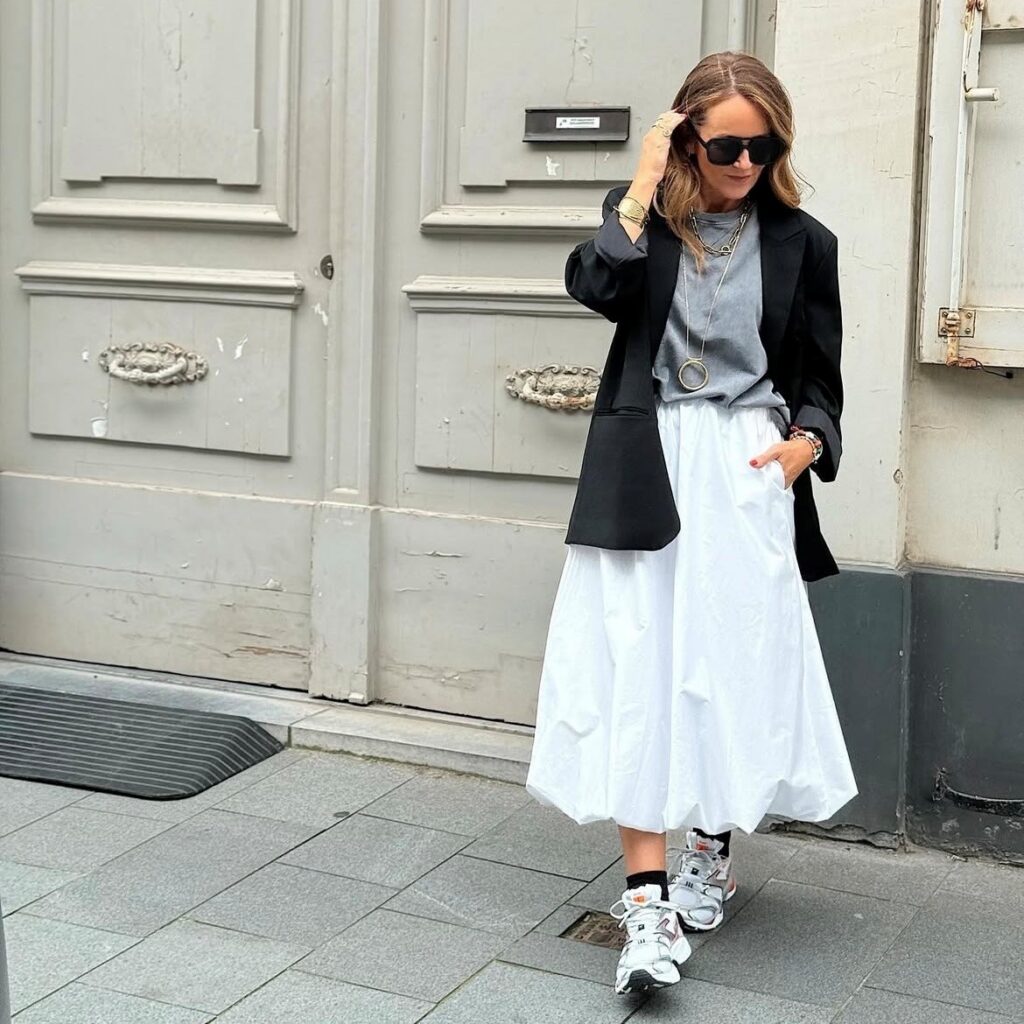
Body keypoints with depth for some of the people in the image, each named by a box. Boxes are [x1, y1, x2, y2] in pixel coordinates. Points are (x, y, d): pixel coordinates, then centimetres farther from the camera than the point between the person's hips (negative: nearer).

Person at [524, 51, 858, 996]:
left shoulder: (803, 243, 6)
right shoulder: (642, 215, 5)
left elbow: (820, 380, 10)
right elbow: (595, 287, -15)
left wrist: (805, 443, -9)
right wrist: (645, 185, -13)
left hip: (747, 475, 1)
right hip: (645, 469, -1)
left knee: (736, 665, 7)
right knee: (636, 668, -9)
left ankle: (712, 846, 31)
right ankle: (647, 896, -9)